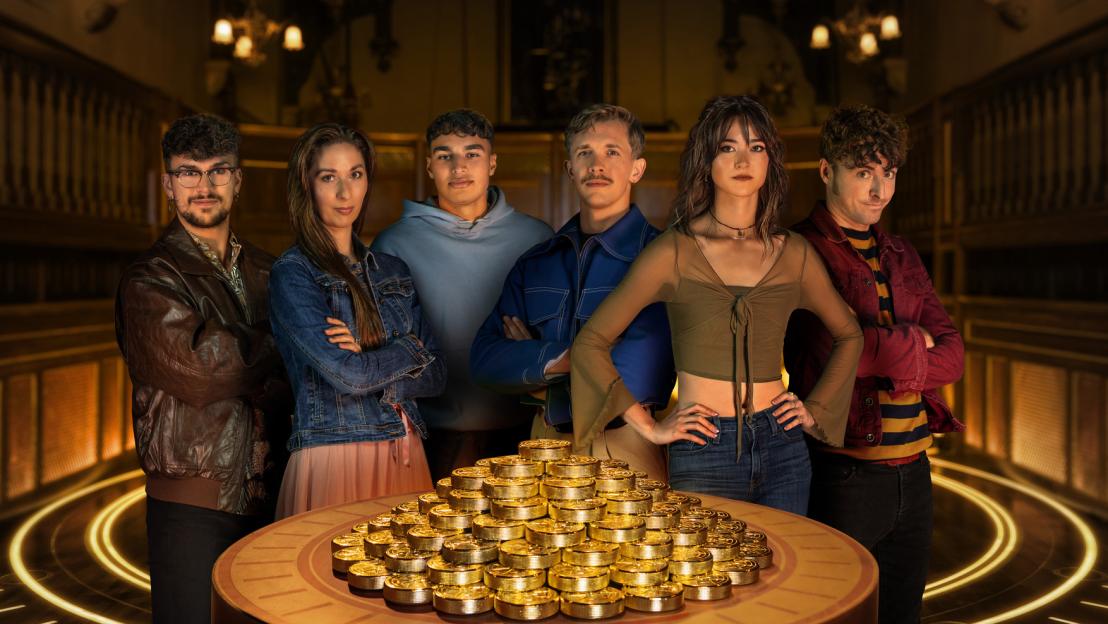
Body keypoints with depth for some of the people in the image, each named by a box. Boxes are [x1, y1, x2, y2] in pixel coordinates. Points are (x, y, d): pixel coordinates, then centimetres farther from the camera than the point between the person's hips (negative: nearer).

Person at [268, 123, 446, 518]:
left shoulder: (393, 272, 12)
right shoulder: (292, 274, -5)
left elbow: (434, 376, 7)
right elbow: (348, 374, -15)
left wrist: (370, 360, -8)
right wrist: (407, 349, 0)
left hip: (406, 458, 5)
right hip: (334, 456, -5)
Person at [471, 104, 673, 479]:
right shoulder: (535, 264, 7)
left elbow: (634, 380, -21)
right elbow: (483, 361, -1)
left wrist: (528, 359, -8)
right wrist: (563, 356, -17)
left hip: (625, 451, -4)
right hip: (545, 447, 5)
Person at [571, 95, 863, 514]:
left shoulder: (793, 254, 6)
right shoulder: (675, 252, -4)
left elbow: (848, 335, 22)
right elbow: (590, 343, -2)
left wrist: (816, 411, 12)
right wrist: (649, 427, -3)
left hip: (782, 450, 3)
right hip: (703, 452, -3)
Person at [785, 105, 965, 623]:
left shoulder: (901, 256, 15)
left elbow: (952, 356, 8)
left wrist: (887, 358, -11)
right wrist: (913, 343, -5)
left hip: (912, 470, 7)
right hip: (846, 471, -7)